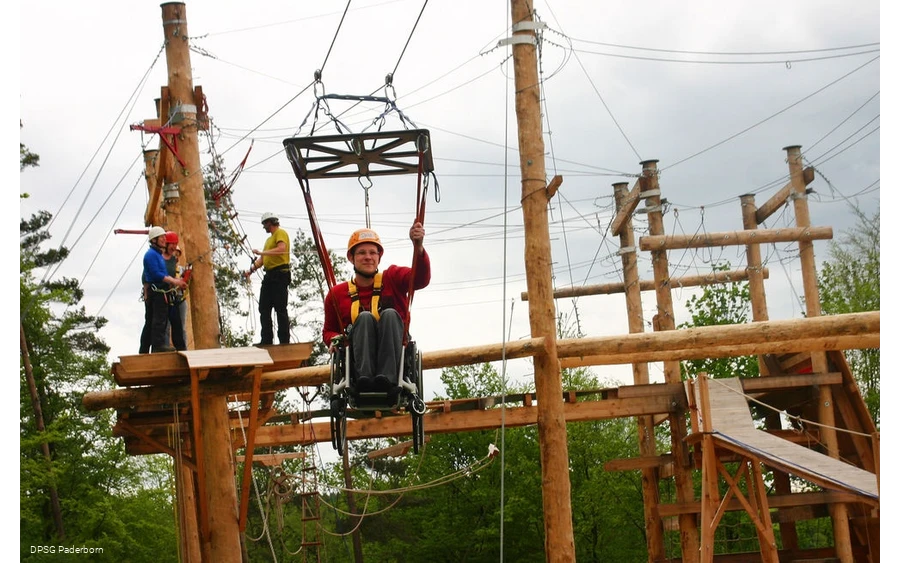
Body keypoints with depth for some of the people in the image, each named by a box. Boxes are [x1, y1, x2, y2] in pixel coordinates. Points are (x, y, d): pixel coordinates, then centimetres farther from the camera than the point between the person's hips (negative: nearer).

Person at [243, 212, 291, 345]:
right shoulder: (269, 239, 25)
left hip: (280, 274, -10)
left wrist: (262, 252, -21)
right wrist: (251, 270, 8)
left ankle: (285, 341, -8)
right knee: (264, 309, 6)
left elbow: (281, 249, -21)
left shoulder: (281, 233, -3)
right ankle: (266, 340, 9)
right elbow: (263, 259, 22)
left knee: (280, 309, -9)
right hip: (269, 275, 10)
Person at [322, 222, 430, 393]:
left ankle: (388, 378, -43)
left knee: (390, 314, -26)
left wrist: (418, 247, -31)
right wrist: (334, 340, -2)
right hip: (356, 359, 0)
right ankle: (364, 378, -45)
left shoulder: (393, 279, 10)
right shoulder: (337, 294, 14)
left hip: (395, 357, 0)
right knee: (365, 317, -25)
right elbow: (328, 331, 24)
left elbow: (421, 279, -11)